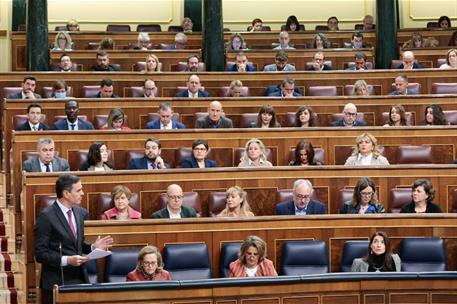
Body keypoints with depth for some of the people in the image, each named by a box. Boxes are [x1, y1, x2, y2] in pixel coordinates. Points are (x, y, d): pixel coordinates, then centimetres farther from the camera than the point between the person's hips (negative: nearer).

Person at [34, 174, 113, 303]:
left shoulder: (81, 213, 9)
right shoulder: (46, 217, -11)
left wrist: (93, 247, 0)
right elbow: (40, 254, -13)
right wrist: (67, 260, -22)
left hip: (80, 278, 6)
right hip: (57, 281, -6)